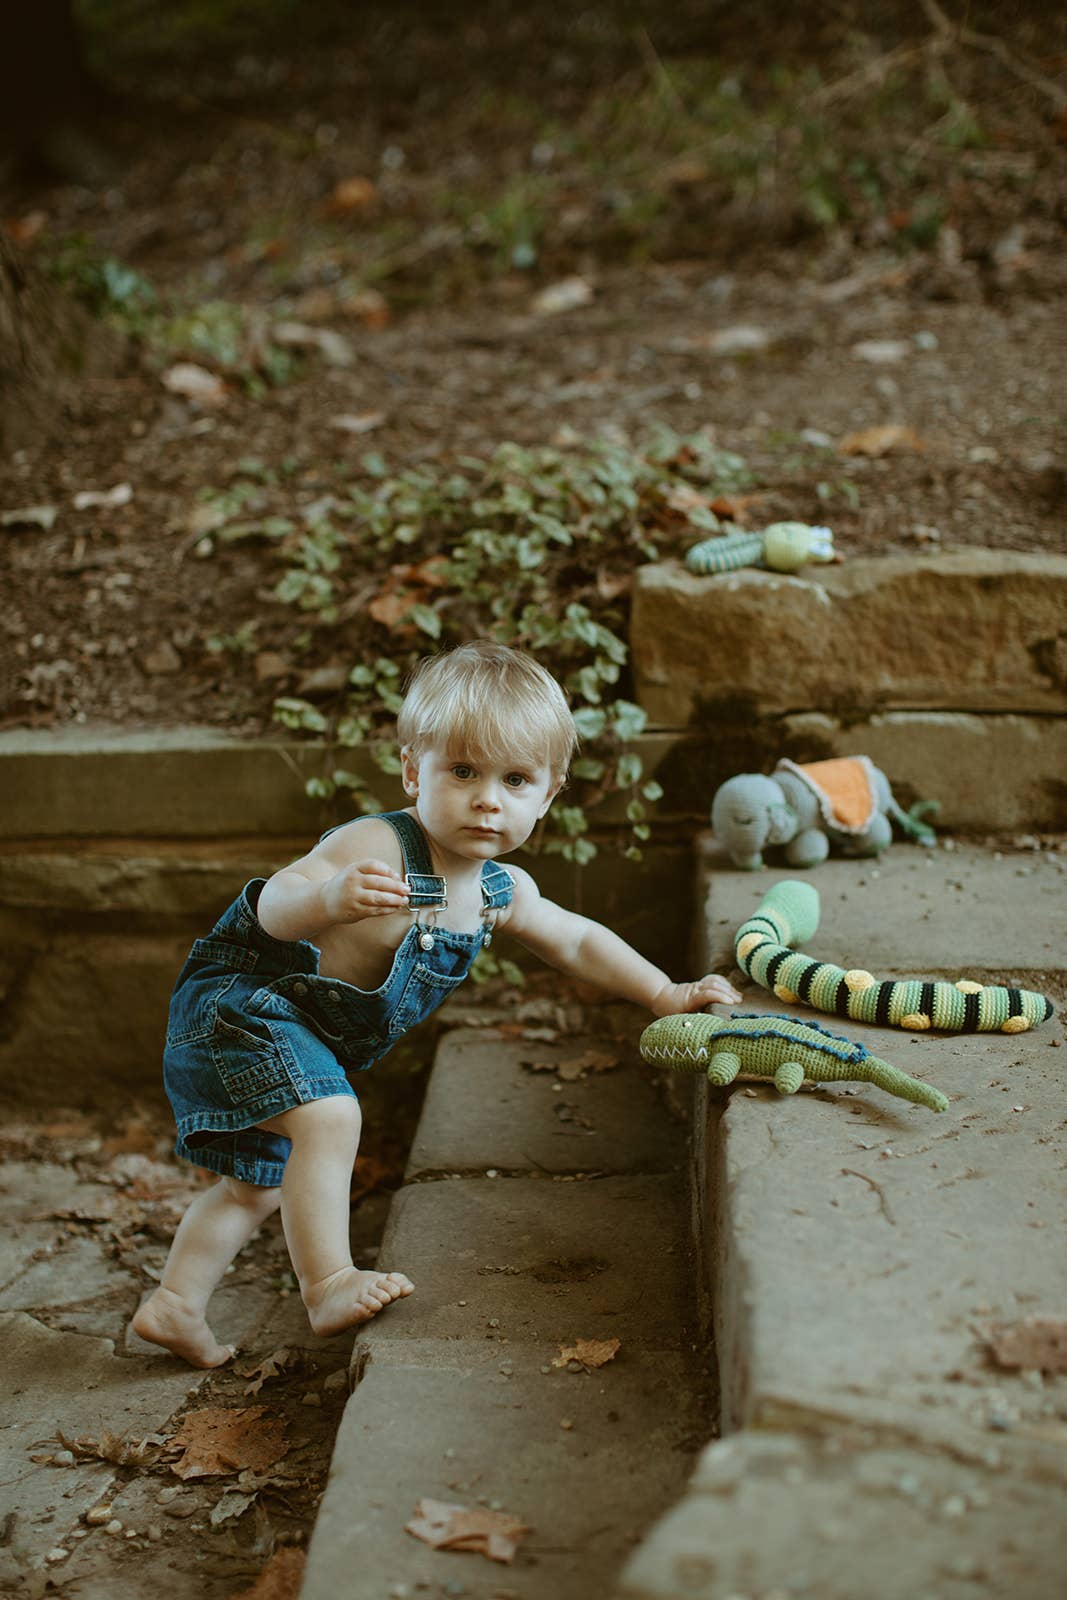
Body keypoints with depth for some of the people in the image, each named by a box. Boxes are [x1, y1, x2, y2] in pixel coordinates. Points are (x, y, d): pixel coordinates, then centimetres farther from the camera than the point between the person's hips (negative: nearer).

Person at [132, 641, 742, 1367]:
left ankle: (174, 1306, 30)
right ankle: (329, 1286, -16)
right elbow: (274, 908, -41)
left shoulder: (500, 891, -3)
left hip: (292, 1025, 9)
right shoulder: (379, 849, -30)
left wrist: (666, 994, 7)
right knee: (329, 1118, -27)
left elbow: (578, 941, 12)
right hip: (238, 999, -9)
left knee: (260, 1181, 19)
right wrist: (328, 898, -63)